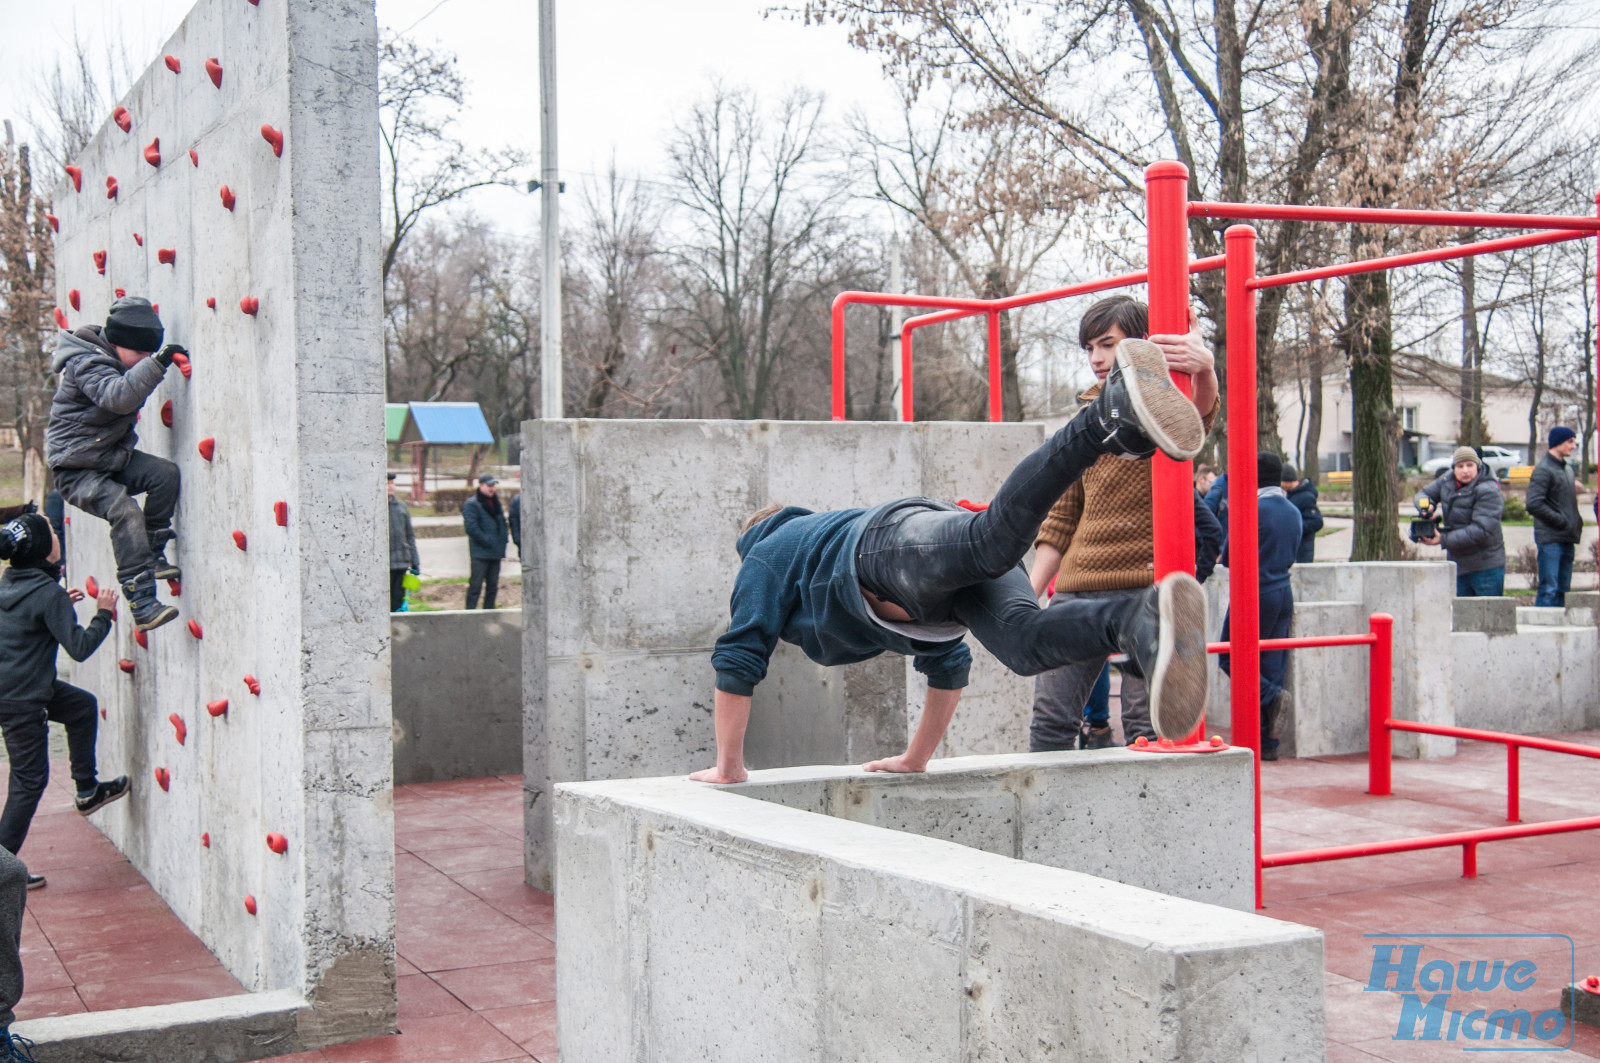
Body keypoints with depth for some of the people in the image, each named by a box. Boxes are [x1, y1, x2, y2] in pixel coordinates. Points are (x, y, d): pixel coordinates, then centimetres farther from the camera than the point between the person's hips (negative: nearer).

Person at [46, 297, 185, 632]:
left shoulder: (116, 359, 8)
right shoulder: (86, 363, -21)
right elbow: (118, 396, -40)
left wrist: (165, 361, 8)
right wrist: (156, 363, -44)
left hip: (112, 457, 9)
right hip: (76, 469, -9)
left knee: (165, 473, -12)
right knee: (126, 513, -28)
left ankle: (152, 554, -1)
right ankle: (142, 605, -30)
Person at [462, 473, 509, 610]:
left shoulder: (496, 503, 18)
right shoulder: (472, 504, -8)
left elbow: (502, 522, 26)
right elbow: (471, 527, -16)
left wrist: (503, 539, 10)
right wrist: (487, 541, -18)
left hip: (496, 552, 8)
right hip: (480, 551, -8)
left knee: (493, 585, 10)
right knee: (476, 584, -8)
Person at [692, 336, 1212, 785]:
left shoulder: (769, 554, 38)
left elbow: (739, 659, 30)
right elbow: (948, 662, 50)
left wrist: (729, 767, 38)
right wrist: (916, 757, 54)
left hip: (899, 538, -5)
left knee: (991, 539, -36)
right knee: (1027, 642, -23)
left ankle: (1112, 415, -53)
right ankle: (1138, 622, -53)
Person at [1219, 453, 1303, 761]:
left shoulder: (1252, 509, -13)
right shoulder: (1293, 512, 8)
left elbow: (1228, 557, -8)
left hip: (1254, 594, -7)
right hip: (1284, 593, 7)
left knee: (1231, 658, 5)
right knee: (1273, 664, 7)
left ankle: (1272, 697, -17)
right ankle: (1268, 743, 8)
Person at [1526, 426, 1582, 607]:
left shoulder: (1567, 469, 18)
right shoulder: (1543, 470, -10)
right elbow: (1534, 504, -20)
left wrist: (1576, 523, 8)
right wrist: (1561, 521, -15)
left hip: (1567, 540, 9)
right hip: (1550, 539, -9)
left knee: (1562, 590, 10)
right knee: (1549, 590, -11)